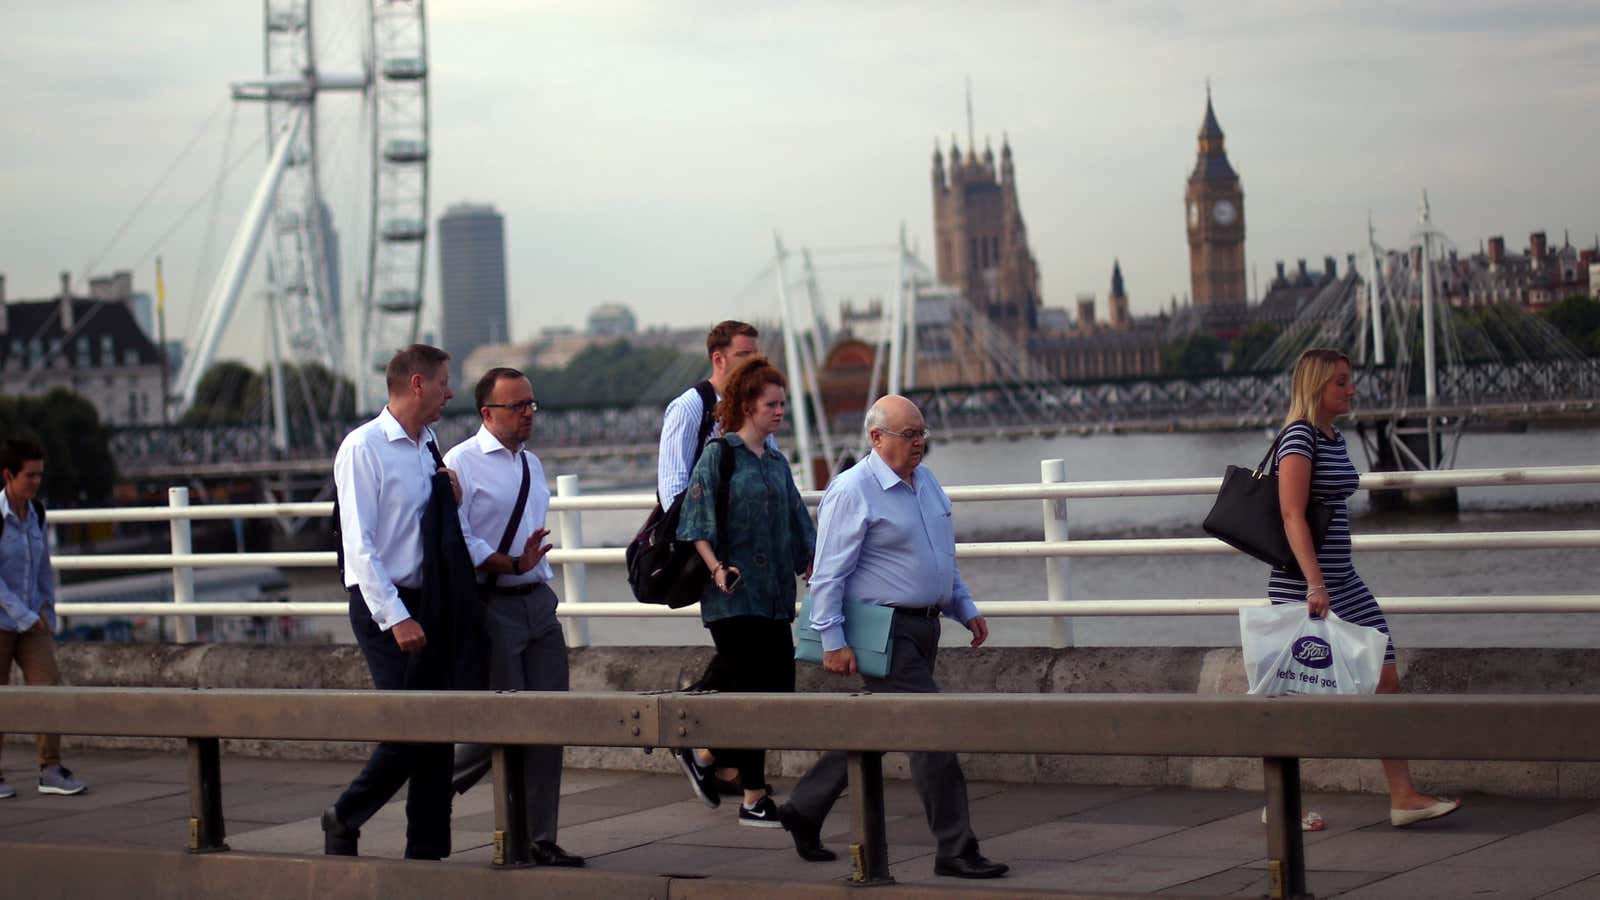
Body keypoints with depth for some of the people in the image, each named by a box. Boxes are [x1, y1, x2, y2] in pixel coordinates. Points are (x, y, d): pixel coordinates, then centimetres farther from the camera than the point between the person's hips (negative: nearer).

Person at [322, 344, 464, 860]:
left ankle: (427, 852, 11)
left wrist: (451, 502, 5)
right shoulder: (364, 448, -11)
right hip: (383, 605, -7)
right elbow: (359, 545, -16)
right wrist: (396, 618, -21)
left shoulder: (429, 448, 13)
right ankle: (345, 820, 10)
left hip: (427, 603, 8)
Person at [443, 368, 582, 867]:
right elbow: (456, 541, -15)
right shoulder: (461, 464, -7)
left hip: (538, 602, 7)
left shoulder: (532, 465, 17)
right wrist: (514, 565, -19)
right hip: (491, 606, -7)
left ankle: (540, 839, 10)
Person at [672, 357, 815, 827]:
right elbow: (695, 524, -10)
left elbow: (799, 530, 20)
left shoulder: (778, 464, 16)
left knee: (780, 692, 4)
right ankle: (754, 800, 2)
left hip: (775, 597, 7)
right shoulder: (719, 455, -4)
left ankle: (703, 756, 21)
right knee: (753, 692, -7)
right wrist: (717, 568, -23)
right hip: (733, 596, -7)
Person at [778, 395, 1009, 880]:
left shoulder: (926, 480, 12)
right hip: (886, 633, -9)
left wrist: (965, 608, 19)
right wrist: (833, 641, -17)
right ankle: (955, 850, -6)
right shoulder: (853, 491, -14)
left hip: (923, 628, 9)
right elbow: (828, 573, -14)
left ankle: (804, 811, 31)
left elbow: (944, 556, 25)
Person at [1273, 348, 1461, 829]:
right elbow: (1292, 516, -22)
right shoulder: (1298, 438, -13)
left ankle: (1403, 797, 4)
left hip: (1344, 582, 9)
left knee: (1386, 679, 3)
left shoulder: (1335, 439, 15)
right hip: (1302, 585, -9)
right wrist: (1315, 584, -29)